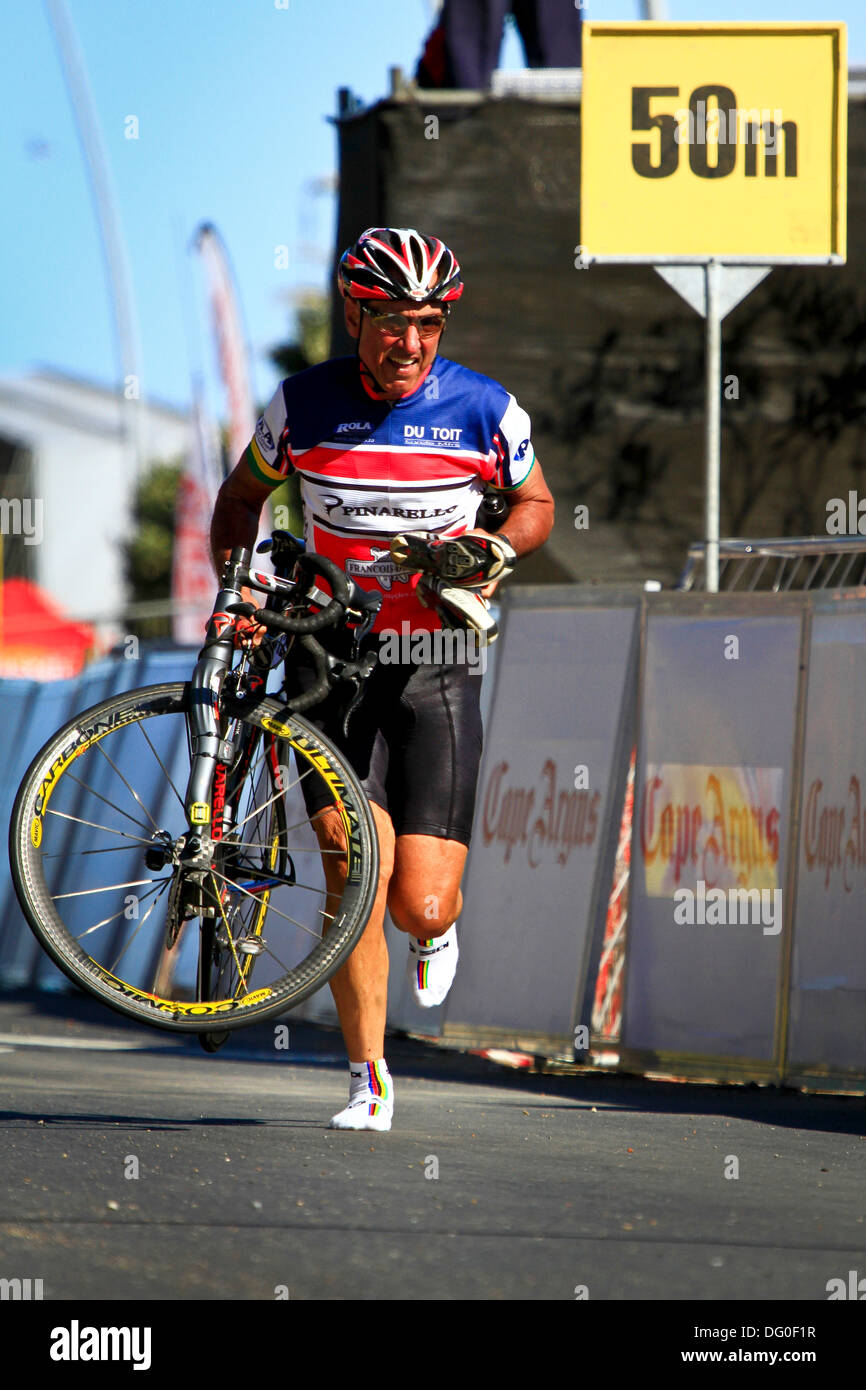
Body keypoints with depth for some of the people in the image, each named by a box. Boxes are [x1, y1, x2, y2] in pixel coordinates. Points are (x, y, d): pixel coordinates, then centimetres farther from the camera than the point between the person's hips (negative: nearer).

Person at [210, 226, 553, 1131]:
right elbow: (241, 497, 13)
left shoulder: (484, 410, -6)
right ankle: (368, 1080, -1)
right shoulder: (304, 404, -5)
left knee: (420, 906, -7)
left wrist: (494, 546, -10)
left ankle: (437, 927, 33)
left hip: (437, 671, 0)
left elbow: (536, 505, 12)